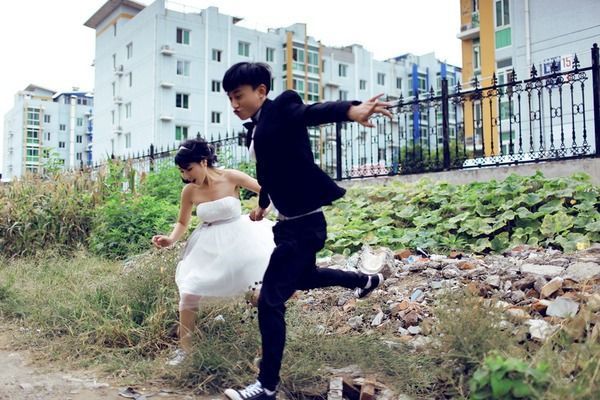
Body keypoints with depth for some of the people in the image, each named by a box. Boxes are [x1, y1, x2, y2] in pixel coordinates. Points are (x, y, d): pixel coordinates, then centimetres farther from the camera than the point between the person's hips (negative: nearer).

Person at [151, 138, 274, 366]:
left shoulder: (231, 178, -15)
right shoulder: (189, 191, -8)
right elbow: (182, 223, 7)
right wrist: (171, 239, -12)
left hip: (239, 239, -2)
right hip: (209, 247, 2)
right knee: (188, 293, -4)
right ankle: (184, 347, 15)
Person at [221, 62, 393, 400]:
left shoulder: (281, 108, -13)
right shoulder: (258, 126, 11)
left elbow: (313, 112, -35)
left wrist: (351, 110, -55)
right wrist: (263, 204, 40)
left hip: (304, 224, -10)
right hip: (291, 222, 10)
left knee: (270, 301, -7)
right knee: (303, 278, 31)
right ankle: (366, 280, 53)